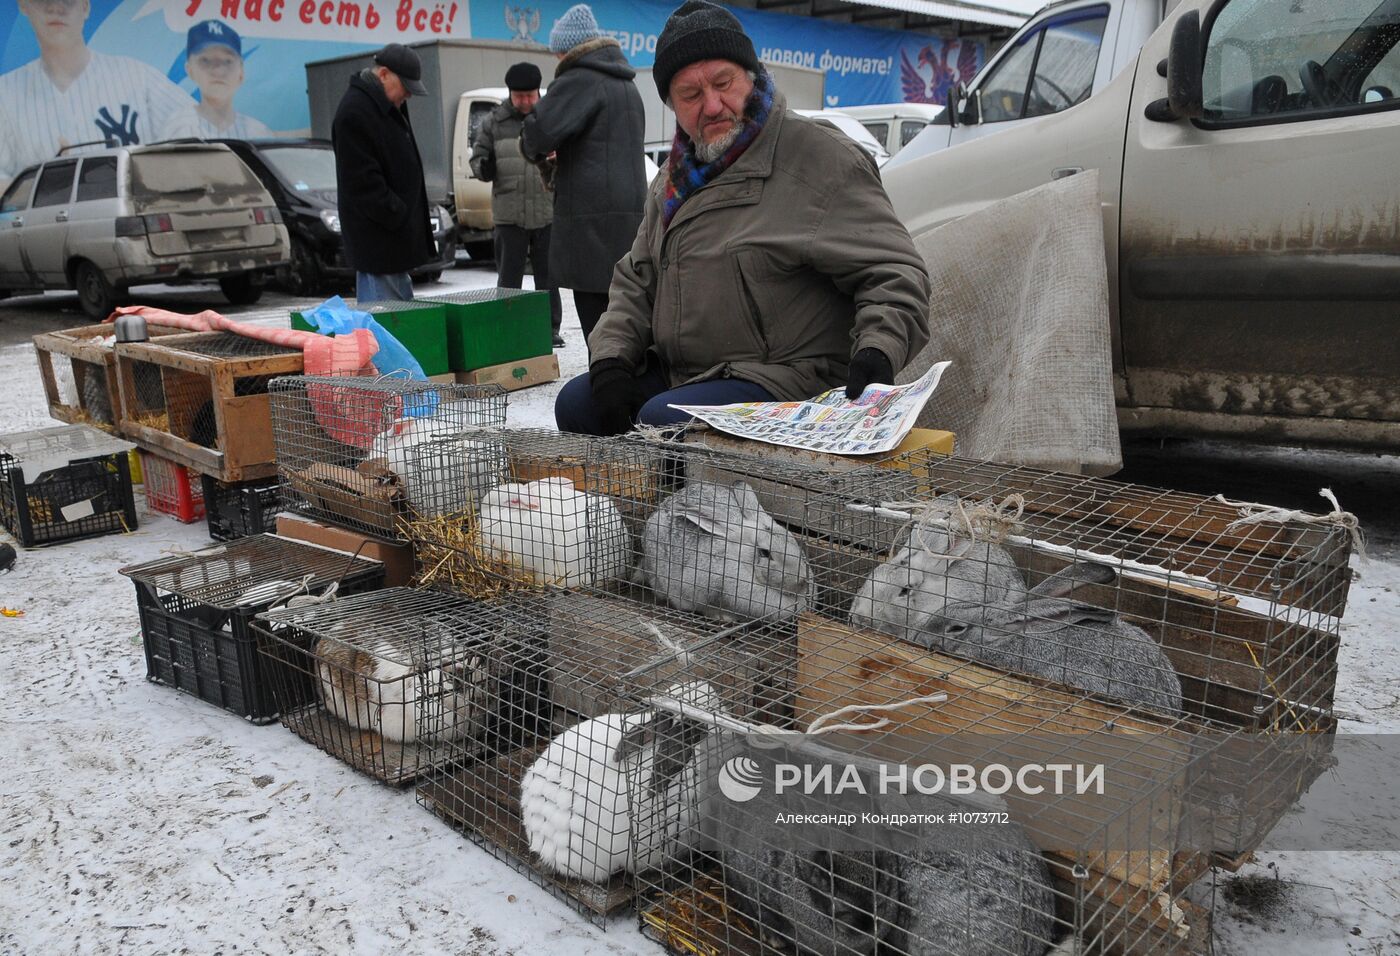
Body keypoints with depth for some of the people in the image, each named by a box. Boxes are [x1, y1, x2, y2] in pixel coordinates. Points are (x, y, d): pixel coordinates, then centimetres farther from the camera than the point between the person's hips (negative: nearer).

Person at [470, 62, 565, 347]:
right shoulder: (494, 122, 6)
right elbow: (477, 157, 9)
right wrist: (484, 168, -13)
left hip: (548, 213, 0)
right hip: (509, 214, 0)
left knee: (547, 275, 9)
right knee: (508, 276, 5)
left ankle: (551, 328, 19)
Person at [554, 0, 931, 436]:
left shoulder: (824, 158, -6)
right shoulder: (676, 178, 17)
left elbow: (895, 270, -11)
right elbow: (635, 282, 20)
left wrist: (877, 349, -31)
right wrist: (610, 359, 2)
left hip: (782, 381, -7)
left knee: (662, 420, -31)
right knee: (576, 403, -5)